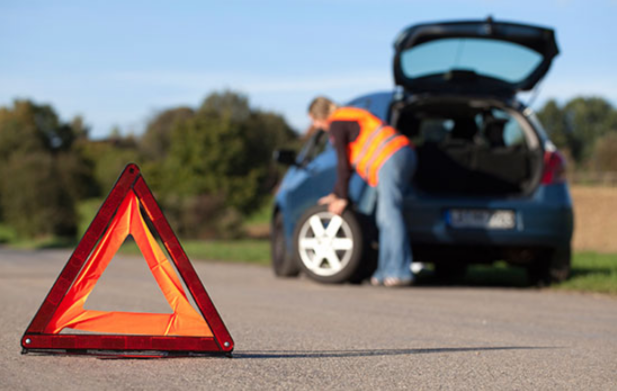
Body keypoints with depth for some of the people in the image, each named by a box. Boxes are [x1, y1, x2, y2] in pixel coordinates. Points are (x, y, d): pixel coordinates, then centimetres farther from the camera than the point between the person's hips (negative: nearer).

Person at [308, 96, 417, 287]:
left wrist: (342, 199, 5)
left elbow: (343, 165, -2)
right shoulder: (349, 118, 30)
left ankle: (401, 272, -22)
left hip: (391, 159, -10)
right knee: (385, 218, 9)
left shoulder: (336, 125, 0)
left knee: (390, 214, -15)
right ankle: (386, 271, 6)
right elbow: (347, 163, 36)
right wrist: (336, 194, 39)